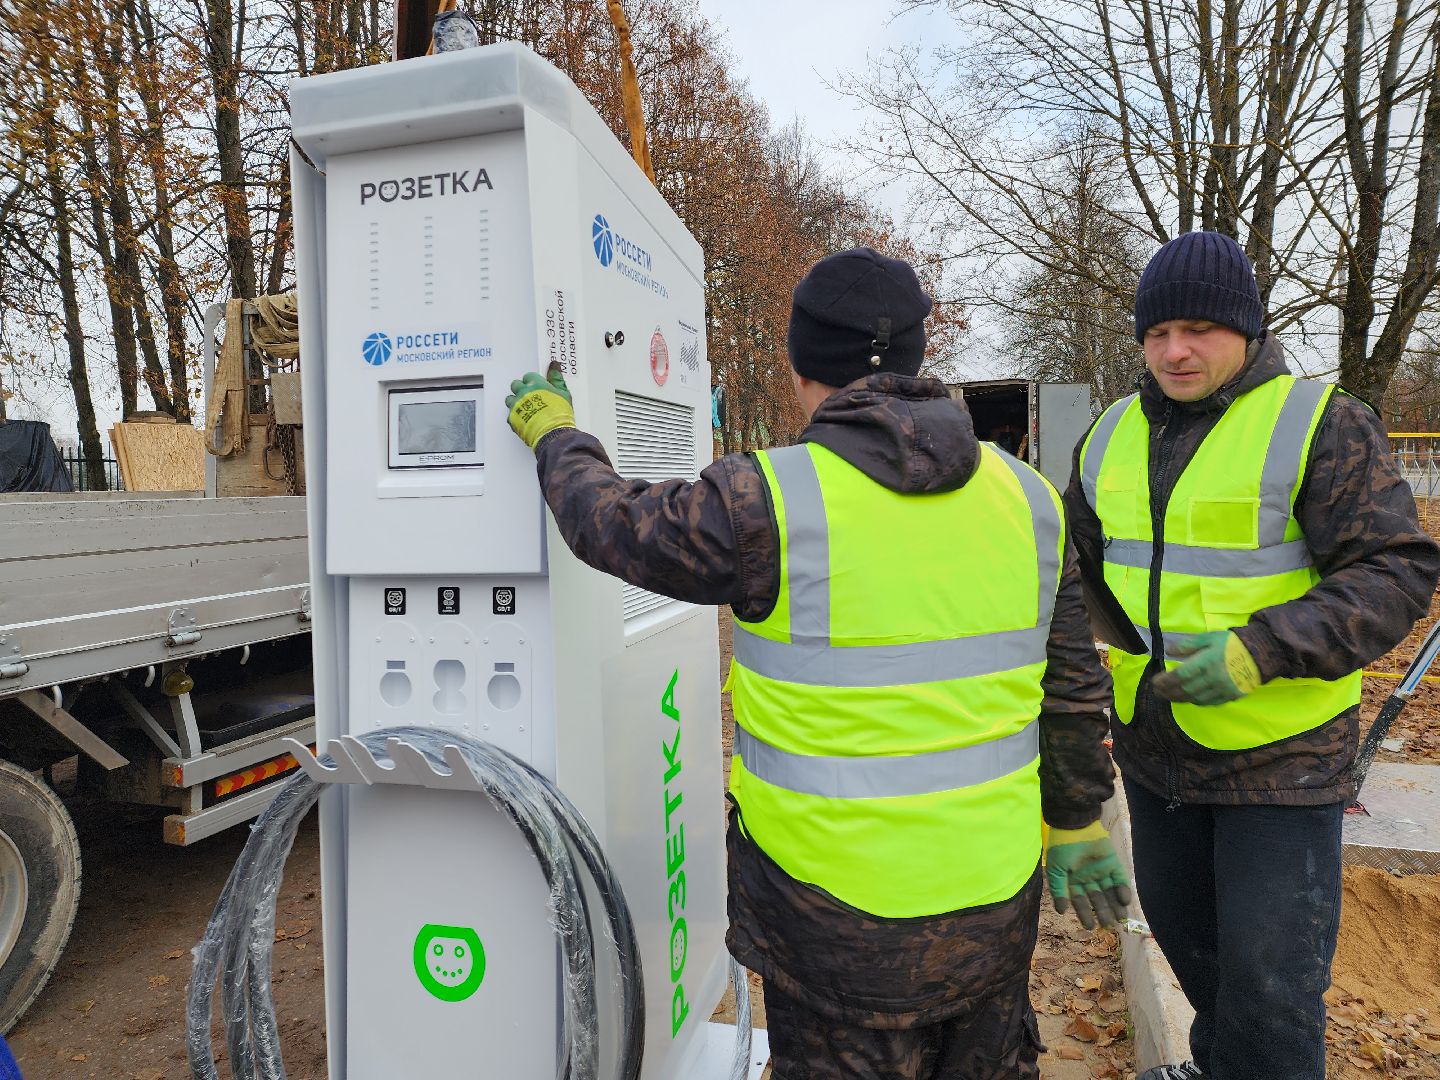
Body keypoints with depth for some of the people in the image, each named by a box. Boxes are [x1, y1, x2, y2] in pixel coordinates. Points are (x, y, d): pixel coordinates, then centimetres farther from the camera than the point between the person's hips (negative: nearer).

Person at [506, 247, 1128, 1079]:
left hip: (842, 906, -4)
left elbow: (613, 526, -4)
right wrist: (1076, 823, 18)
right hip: (996, 890, 5)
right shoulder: (1026, 495, -3)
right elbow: (1073, 688, 4)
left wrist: (556, 434, 15)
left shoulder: (768, 502, -20)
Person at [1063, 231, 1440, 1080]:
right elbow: (1078, 564, 13)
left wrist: (1263, 651, -31)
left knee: (1270, 968, 4)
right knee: (1179, 922, 23)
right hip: (1154, 743, 6)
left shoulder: (1320, 423, -13)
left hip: (1280, 751, -5)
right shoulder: (1115, 434, 3)